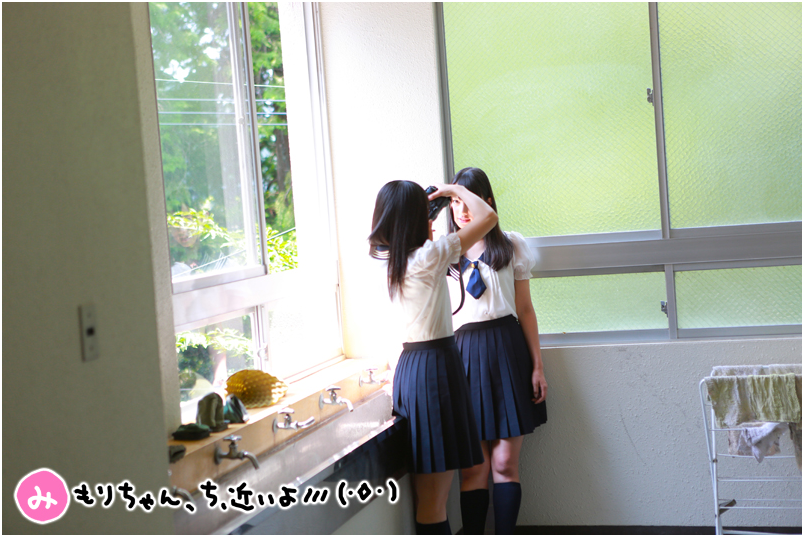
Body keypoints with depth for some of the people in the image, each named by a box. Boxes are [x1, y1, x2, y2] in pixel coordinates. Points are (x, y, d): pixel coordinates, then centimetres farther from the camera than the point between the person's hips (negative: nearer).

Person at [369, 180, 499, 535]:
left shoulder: (390, 261, 8)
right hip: (435, 365, -9)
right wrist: (457, 190, 4)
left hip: (411, 363, 9)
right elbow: (488, 217, -10)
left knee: (430, 498, 13)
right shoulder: (428, 256, -14)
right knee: (433, 502, -5)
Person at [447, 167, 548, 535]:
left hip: (507, 350, -1)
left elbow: (525, 309, 8)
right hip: (464, 354, 1)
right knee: (473, 465, -1)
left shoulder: (511, 245, 7)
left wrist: (537, 366, 4)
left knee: (505, 462, -2)